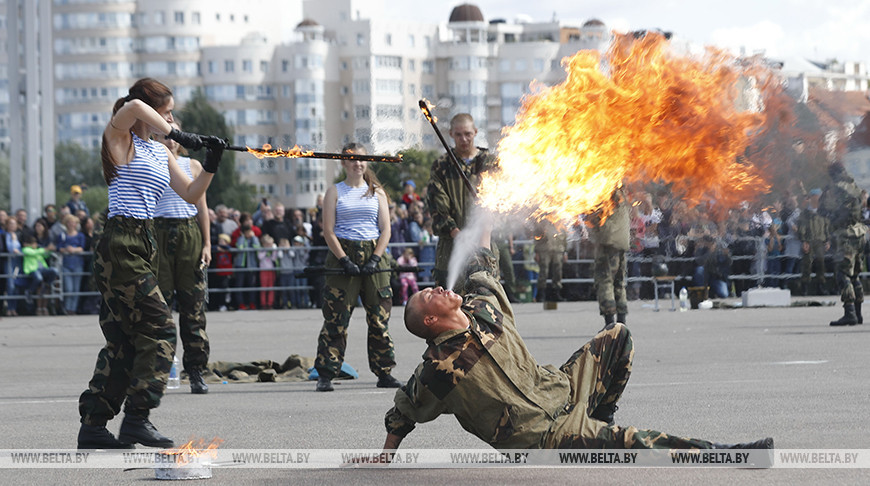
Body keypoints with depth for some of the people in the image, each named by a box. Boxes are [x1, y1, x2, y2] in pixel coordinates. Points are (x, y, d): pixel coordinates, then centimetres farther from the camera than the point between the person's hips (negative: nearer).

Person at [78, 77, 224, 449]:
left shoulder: (160, 153, 18)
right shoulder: (120, 140, -5)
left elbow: (191, 195, 18)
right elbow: (134, 108, -27)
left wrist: (211, 165, 2)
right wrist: (177, 136, -24)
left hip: (143, 246, 9)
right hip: (121, 245, -9)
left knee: (124, 338, 8)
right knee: (159, 329, -12)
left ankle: (93, 425, 11)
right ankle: (136, 418, -11)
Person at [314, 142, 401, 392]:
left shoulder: (377, 192, 12)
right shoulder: (335, 192, 6)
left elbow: (386, 230, 6)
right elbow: (328, 231, -1)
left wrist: (375, 259, -8)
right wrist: (345, 261, -12)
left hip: (373, 255, 2)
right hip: (342, 253, -2)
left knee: (379, 317, 2)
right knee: (336, 317, -7)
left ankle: (384, 372, 10)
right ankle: (325, 374, -5)